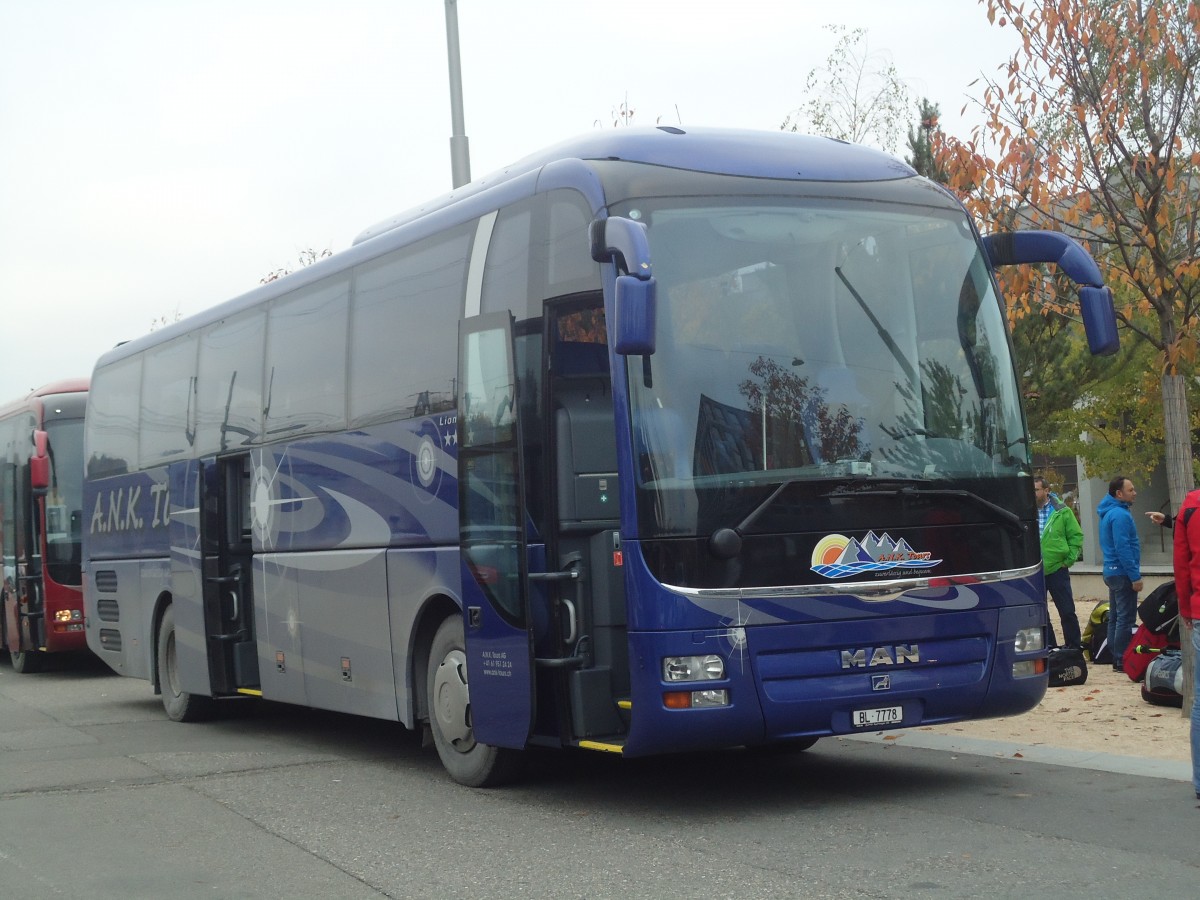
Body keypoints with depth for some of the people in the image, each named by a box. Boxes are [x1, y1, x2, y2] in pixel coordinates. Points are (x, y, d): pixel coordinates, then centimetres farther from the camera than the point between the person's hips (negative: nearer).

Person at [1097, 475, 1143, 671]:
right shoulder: (1120, 515, -18)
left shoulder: (1108, 513, 14)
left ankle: (1115, 658, 18)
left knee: (1115, 617, 13)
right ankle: (1121, 660, -6)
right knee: (1125, 618, -7)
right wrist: (1135, 576, -20)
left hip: (1112, 572, 10)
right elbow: (1123, 549, -22)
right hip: (1122, 573, -10)